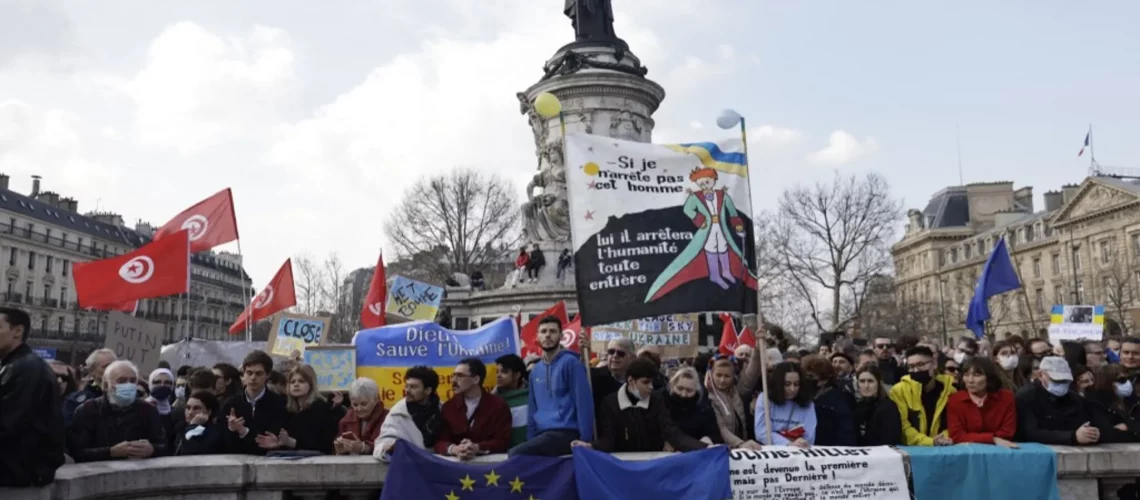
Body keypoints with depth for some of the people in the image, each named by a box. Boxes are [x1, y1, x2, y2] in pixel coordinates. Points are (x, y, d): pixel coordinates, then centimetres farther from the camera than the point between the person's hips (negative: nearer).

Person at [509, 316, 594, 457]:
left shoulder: (570, 362, -5)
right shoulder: (535, 371, 17)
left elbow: (584, 402, -10)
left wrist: (585, 440, -14)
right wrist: (531, 439, 11)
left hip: (566, 433, -7)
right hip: (543, 434, 7)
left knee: (516, 454, -24)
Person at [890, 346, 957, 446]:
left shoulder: (950, 388, 6)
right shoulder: (899, 391, -2)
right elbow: (903, 427, -7)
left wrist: (947, 439, -8)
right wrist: (930, 441, -17)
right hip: (912, 449, -2)